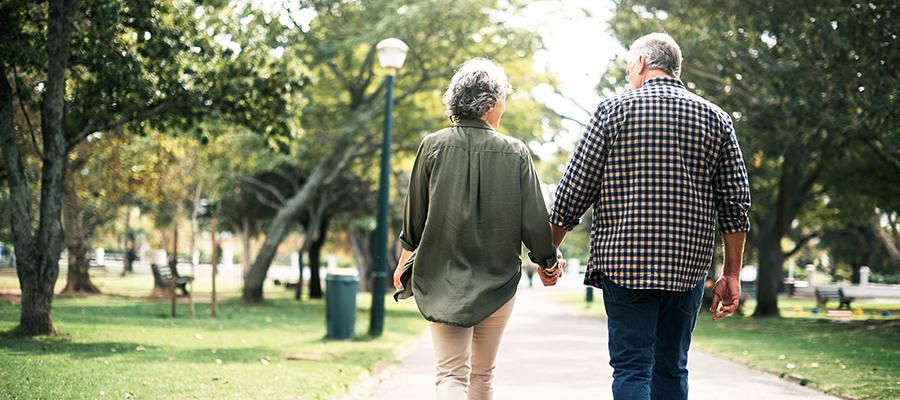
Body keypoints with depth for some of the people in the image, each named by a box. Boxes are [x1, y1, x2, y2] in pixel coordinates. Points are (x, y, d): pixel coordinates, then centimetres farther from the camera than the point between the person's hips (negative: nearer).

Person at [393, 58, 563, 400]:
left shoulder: (433, 146, -4)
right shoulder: (515, 153, -7)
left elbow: (414, 217, 3)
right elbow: (534, 220, -3)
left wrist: (405, 262, 19)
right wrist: (547, 261, 15)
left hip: (442, 278, 0)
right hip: (498, 279, 0)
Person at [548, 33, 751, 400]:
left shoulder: (613, 111, 0)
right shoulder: (716, 119, 9)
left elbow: (574, 188, 0)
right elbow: (735, 203, 6)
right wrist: (731, 274, 11)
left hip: (624, 260, -3)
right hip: (688, 266, 3)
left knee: (631, 369, -1)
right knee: (672, 370, 12)